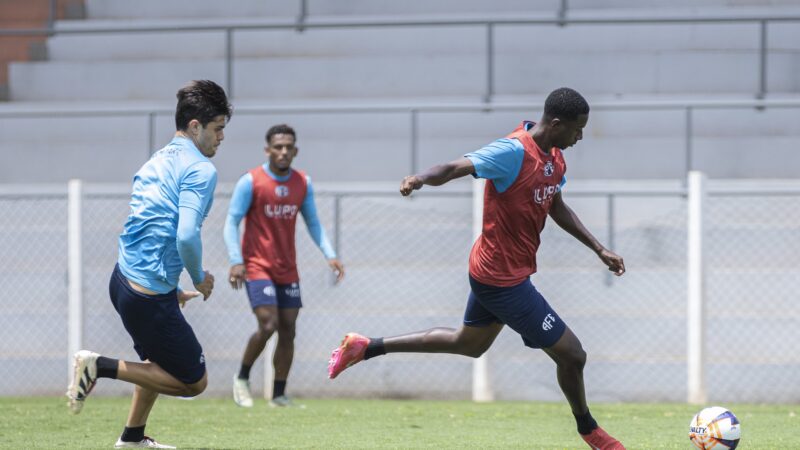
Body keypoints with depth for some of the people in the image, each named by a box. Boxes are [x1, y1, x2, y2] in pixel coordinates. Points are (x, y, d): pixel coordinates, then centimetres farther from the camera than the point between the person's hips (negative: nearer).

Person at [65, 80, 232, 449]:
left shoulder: (157, 162, 16)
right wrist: (200, 279, -6)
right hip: (150, 294, -10)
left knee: (161, 361, 32)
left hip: (124, 278, 10)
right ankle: (102, 367, -4)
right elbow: (186, 236, -24)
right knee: (193, 382, 1)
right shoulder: (200, 169, -13)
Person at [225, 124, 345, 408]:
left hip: (288, 271, 5)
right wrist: (236, 261, -19)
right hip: (257, 267, -5)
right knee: (268, 325, -18)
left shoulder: (303, 183, 6)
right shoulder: (251, 181, -9)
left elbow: (312, 223, 13)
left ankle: (279, 394, 9)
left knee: (287, 331, 2)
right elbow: (231, 223, -8)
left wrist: (330, 255, 0)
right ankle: (242, 378, 4)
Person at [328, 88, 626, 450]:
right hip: (503, 277, -10)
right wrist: (422, 178, -54)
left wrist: (598, 248, 20)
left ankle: (365, 347, 32)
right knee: (571, 355, -2)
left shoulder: (555, 157, 4)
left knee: (469, 344, 29)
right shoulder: (514, 152, -25)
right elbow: (455, 168, -34)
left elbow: (557, 209, 20)